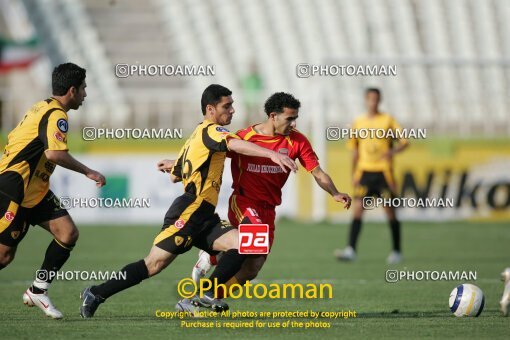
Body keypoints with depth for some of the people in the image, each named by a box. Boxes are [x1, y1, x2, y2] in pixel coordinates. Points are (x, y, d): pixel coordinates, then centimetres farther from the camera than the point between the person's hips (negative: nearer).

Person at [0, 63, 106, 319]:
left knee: (68, 234, -3)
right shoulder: (56, 116, -16)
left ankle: (38, 291, 4)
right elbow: (55, 153, -31)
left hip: (35, 190, 10)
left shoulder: (42, 108, 15)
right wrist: (88, 172, -22)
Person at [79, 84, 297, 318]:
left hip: (204, 219, 9)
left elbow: (175, 176, 30)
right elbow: (235, 144, -30)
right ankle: (96, 293, 3)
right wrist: (272, 154, -40)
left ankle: (207, 294, -9)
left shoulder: (195, 137, 21)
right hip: (189, 213, -9)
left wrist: (175, 165, 54)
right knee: (154, 264, -7)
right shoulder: (210, 130, -7)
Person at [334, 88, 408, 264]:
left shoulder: (387, 120, 1)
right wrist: (354, 174, 13)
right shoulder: (358, 123, 11)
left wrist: (392, 151, -24)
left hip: (383, 172, -2)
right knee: (358, 208, -10)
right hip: (364, 171, 2)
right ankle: (351, 250, -18)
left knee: (390, 210, 2)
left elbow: (404, 141, -4)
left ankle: (396, 252, 14)